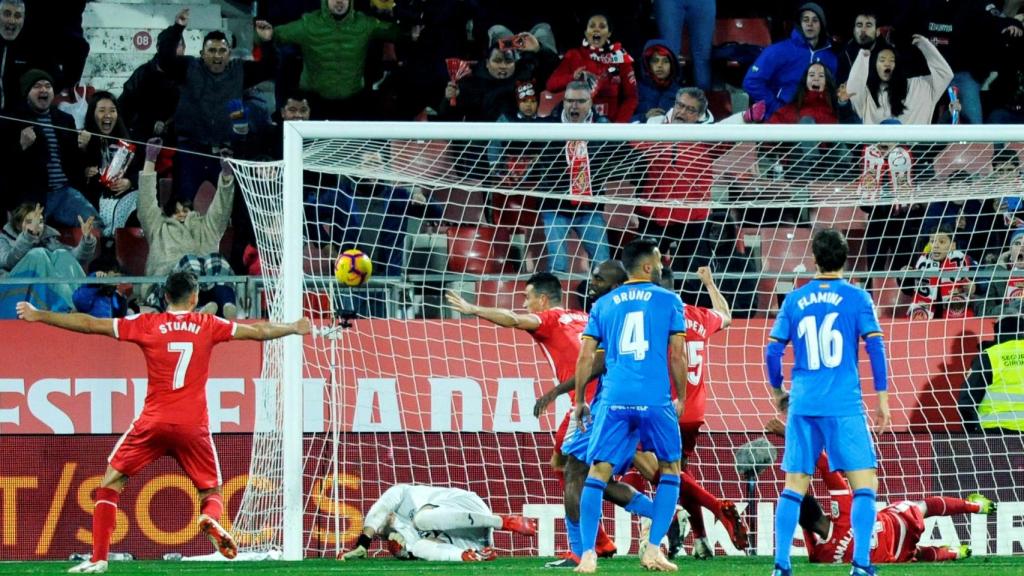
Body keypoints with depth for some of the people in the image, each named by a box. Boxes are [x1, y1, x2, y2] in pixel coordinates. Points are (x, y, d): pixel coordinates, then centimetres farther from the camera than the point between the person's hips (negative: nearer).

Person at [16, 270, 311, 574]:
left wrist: (39, 316, 11)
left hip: (153, 422, -1)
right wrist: (293, 328, 36)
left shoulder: (147, 324, 2)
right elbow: (258, 331, 18)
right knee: (211, 492, 15)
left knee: (111, 481, 11)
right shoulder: (208, 325, 6)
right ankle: (211, 519, -23)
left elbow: (90, 325, 3)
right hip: (193, 426, 1)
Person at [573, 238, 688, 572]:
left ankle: (588, 554, -9)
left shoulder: (604, 304, 13)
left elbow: (586, 357, 10)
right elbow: (677, 356, 4)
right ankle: (653, 551, 6)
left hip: (614, 400, 2)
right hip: (655, 400, -2)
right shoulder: (669, 301, 6)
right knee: (670, 470, 15)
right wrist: (681, 398, 17)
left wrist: (579, 401, 19)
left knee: (598, 473, 3)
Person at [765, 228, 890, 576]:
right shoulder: (856, 298, -1)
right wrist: (882, 399, 0)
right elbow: (875, 347, -6)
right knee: (865, 482, 1)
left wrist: (777, 392, 23)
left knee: (795, 485, 9)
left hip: (802, 405, 3)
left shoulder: (794, 300, 8)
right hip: (844, 405, -3)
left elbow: (773, 352, 8)